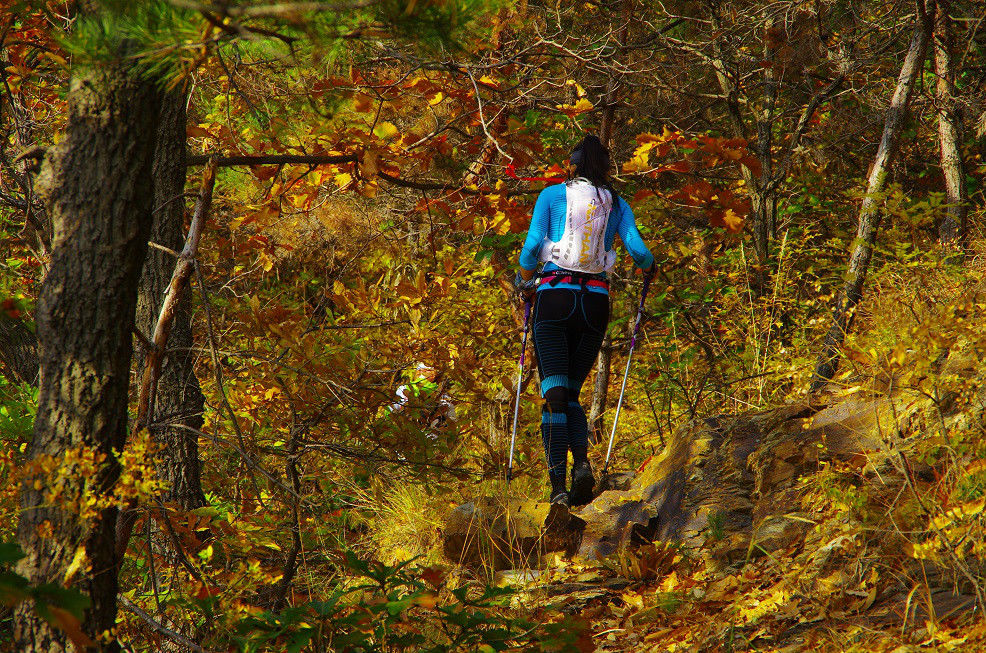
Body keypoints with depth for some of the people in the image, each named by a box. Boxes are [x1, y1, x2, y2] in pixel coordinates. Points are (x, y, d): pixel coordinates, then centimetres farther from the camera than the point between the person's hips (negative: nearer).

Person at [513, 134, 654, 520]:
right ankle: (582, 462, -13)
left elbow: (532, 245, -3)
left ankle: (558, 488, -20)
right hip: (595, 302, 2)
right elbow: (637, 250, 0)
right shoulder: (617, 205, 11)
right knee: (571, 393, 15)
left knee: (554, 394, -5)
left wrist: (524, 283, 15)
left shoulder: (552, 195, 6)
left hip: (554, 298, -2)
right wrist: (648, 266, 24)